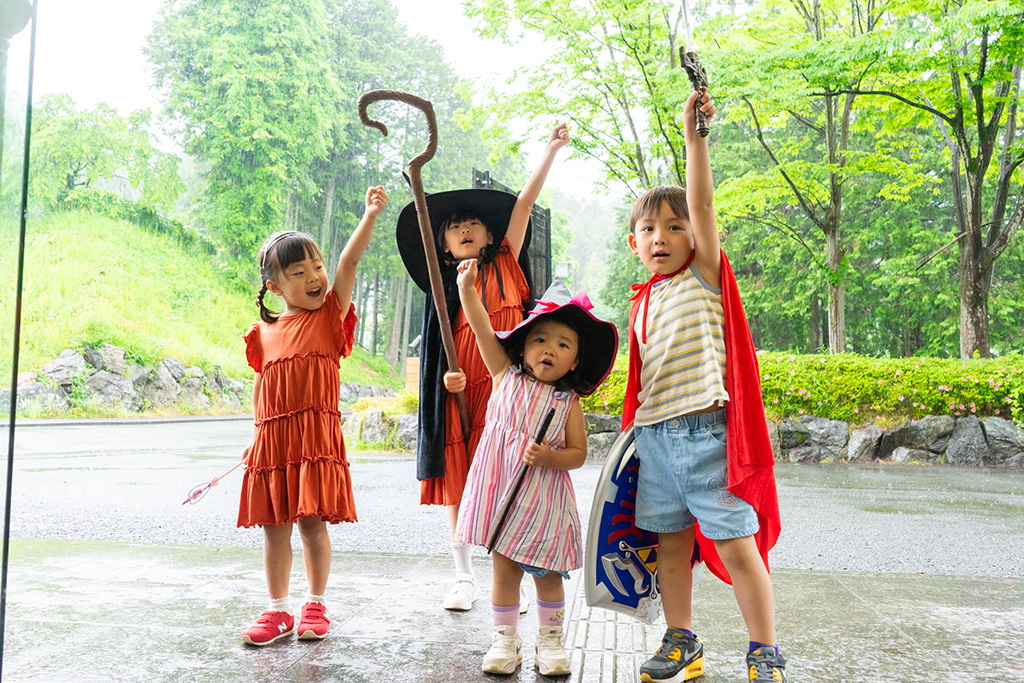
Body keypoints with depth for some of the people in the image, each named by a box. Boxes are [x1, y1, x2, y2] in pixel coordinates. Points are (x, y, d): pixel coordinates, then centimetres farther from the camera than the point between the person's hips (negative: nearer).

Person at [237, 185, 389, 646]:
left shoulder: (330, 314, 2)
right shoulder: (264, 333, 9)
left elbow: (349, 263, -10)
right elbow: (263, 387, 17)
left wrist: (370, 216, -21)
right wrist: (259, 435, 13)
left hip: (316, 435, -3)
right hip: (272, 439, 3)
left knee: (312, 522, 1)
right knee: (274, 527, 8)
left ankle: (316, 605, 21)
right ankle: (278, 610, 22)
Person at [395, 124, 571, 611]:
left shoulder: (506, 264, 8)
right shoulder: (446, 286, 10)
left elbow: (525, 202, 3)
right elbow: (442, 346, 7)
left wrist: (552, 148, 0)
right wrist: (447, 376, -13)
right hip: (460, 390, 2)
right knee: (458, 486, 5)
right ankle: (463, 579, 18)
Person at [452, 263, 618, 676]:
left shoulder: (568, 402, -1)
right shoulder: (506, 376, 2)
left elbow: (578, 453, 0)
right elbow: (482, 329, -5)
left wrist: (549, 457, -19)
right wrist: (466, 286, -14)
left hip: (544, 497, 0)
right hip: (501, 489, 0)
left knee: (547, 573, 8)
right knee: (504, 568, 6)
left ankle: (550, 640, 26)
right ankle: (505, 640, 21)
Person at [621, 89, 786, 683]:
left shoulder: (705, 275, 1)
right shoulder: (642, 303, 15)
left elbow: (702, 203, -12)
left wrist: (694, 135, -19)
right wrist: (636, 425, 18)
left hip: (705, 428, -5)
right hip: (655, 433, 6)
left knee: (736, 544, -3)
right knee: (671, 543, 11)